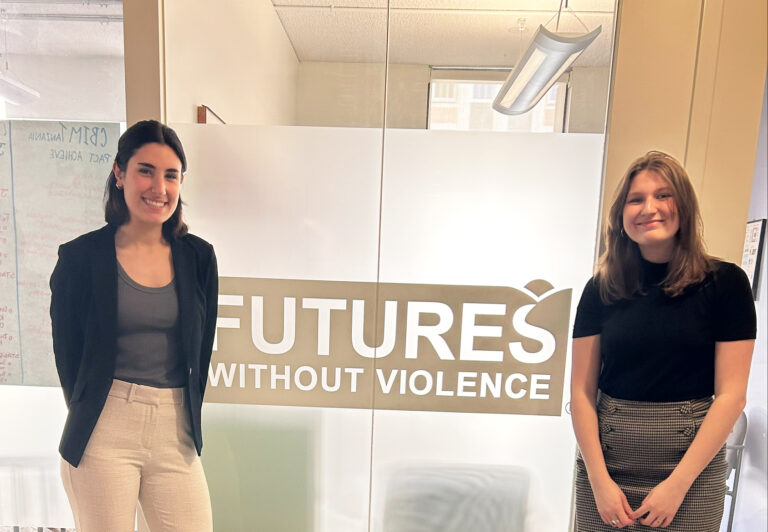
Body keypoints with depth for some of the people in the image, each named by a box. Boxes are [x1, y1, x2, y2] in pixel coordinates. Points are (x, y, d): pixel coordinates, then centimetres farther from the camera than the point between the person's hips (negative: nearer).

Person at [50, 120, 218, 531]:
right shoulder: (81, 257, -4)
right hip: (103, 433, -2)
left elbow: (201, 350, 6)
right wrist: (89, 421, 6)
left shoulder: (198, 257, 2)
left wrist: (186, 418, 6)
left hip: (176, 432, 2)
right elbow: (67, 351, 2)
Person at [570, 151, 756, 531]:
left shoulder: (725, 282, -6)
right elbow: (582, 391, -3)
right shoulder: (601, 288, -3)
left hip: (692, 462, -1)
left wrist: (678, 483, -11)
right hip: (606, 458, 1)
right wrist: (599, 479, -9)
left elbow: (731, 395, -8)